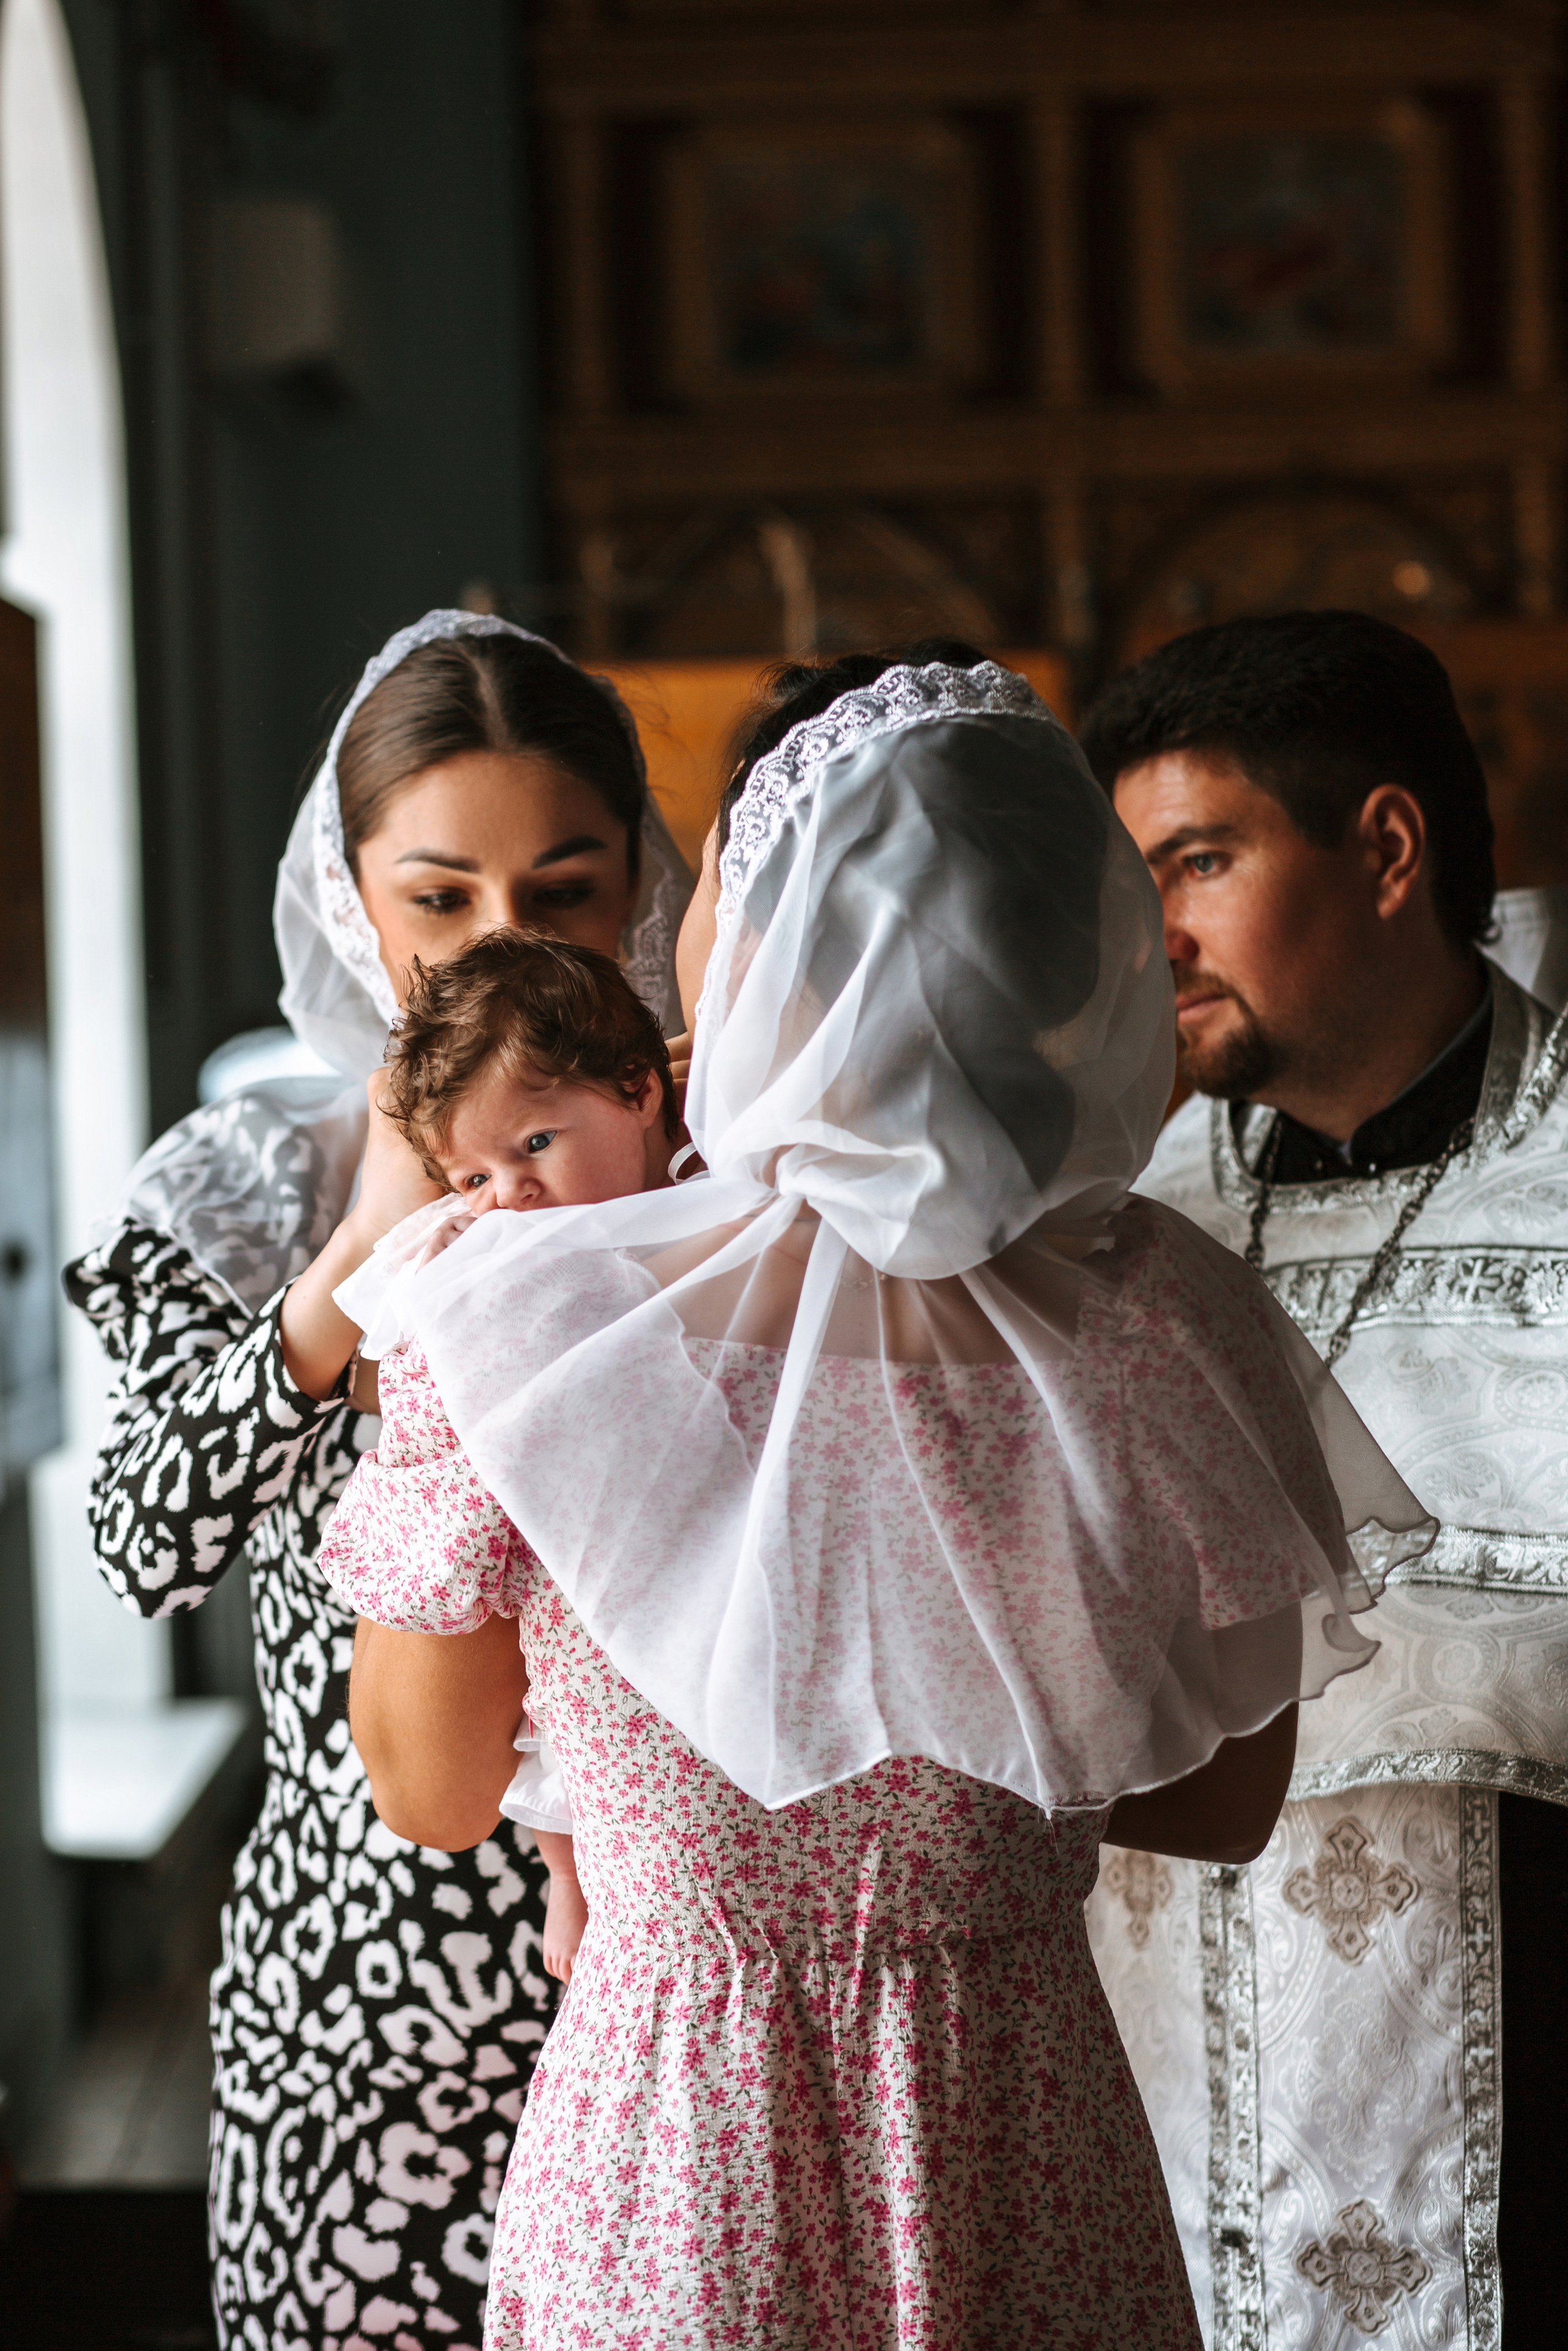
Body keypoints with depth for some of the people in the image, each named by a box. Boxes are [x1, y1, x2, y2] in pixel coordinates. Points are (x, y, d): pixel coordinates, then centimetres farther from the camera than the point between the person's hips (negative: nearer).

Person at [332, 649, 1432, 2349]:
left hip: (666, 2171, -1)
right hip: (1032, 2177, 2)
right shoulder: (1164, 1334, -15)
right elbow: (1226, 1802, -2)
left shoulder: (529, 1328, -21)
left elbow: (429, 1793, -4)